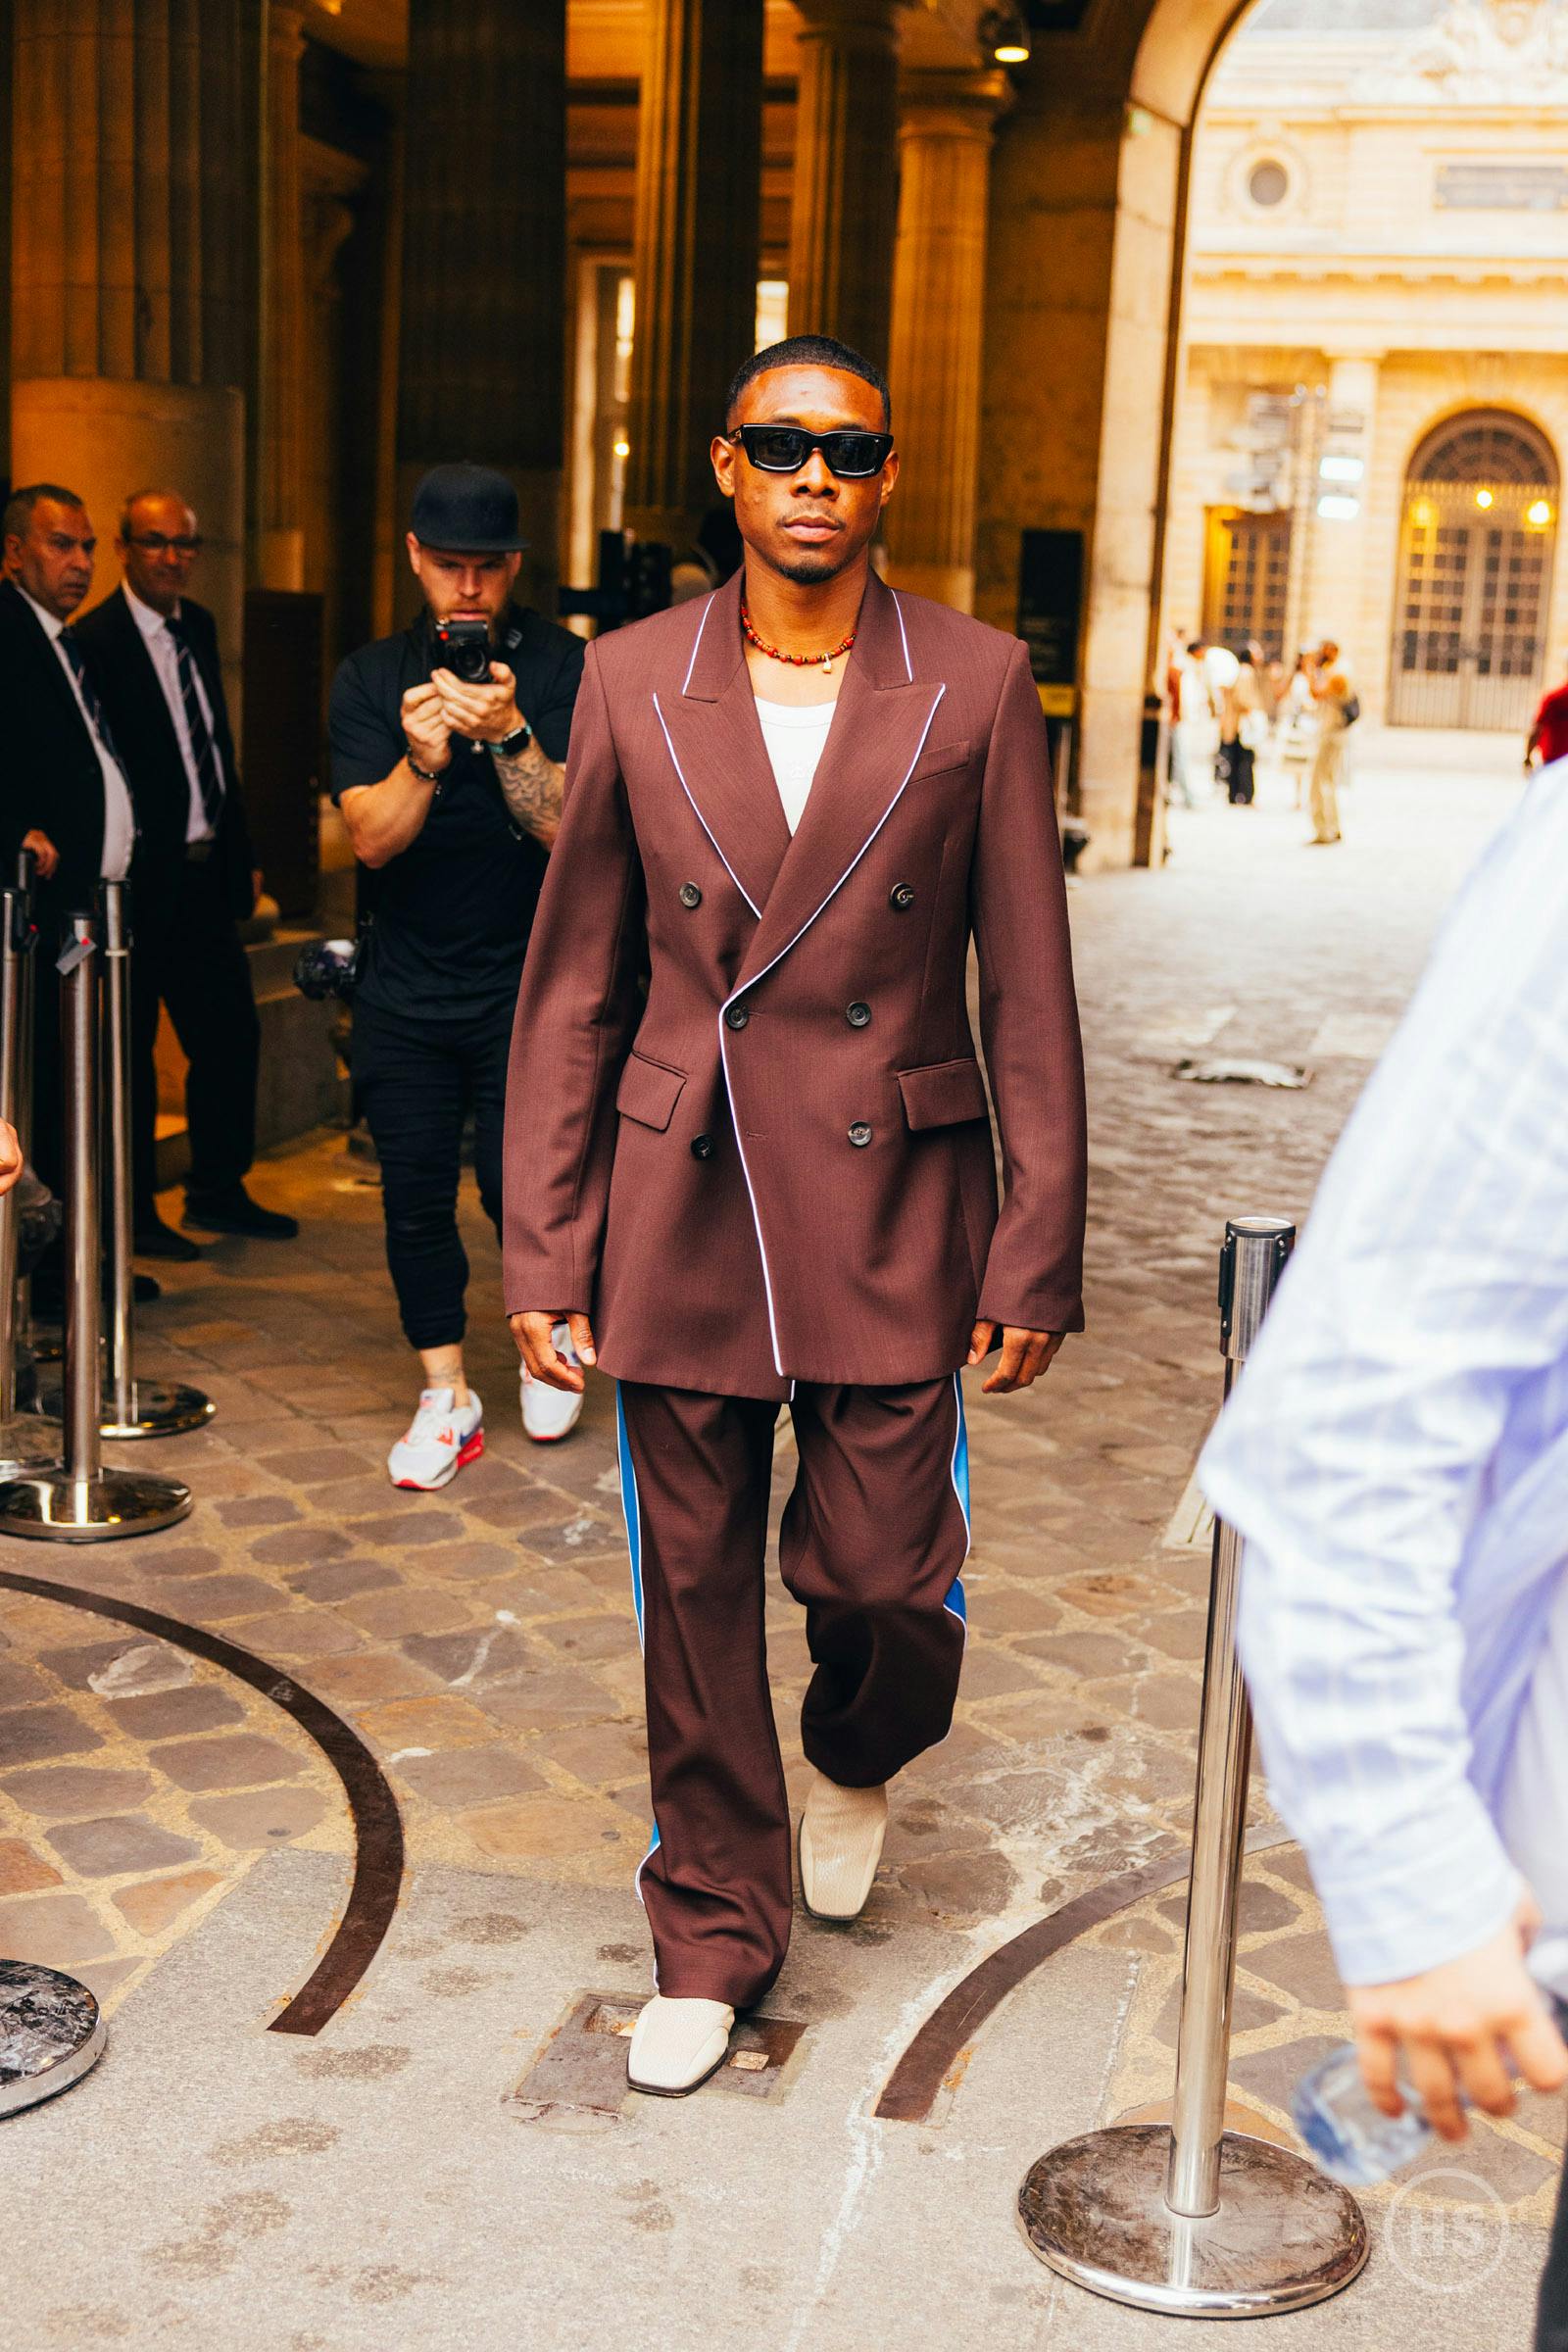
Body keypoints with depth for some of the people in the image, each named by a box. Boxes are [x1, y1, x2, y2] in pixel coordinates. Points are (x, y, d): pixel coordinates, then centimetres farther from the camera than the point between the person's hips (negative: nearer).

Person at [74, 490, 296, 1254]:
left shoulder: (199, 626, 12)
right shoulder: (95, 640, -14)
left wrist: (240, 856, 17)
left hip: (206, 874, 8)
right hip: (141, 881, -8)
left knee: (232, 1034, 13)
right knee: (131, 1051, 4)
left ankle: (218, 1192, 28)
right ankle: (131, 1212, 17)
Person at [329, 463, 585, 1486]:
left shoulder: (566, 670, -4)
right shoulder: (373, 678, 3)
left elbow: (568, 829, -12)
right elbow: (372, 838, -6)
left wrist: (509, 732, -26)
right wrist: (423, 759, -24)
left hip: (528, 984, -3)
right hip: (406, 988, 3)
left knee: (519, 1183, -7)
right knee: (416, 1193, 4)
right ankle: (447, 1398, 19)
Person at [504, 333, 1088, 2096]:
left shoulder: (976, 689, -2)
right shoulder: (632, 683, 2)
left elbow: (1030, 996, 0)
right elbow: (572, 989, 4)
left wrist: (1039, 1254, -3)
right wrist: (544, 1251, 1)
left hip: (892, 1214, -1)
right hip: (680, 1205, 1)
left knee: (882, 1577, 1)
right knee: (694, 1588, 8)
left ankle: (857, 1757, 39)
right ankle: (714, 1933, 28)